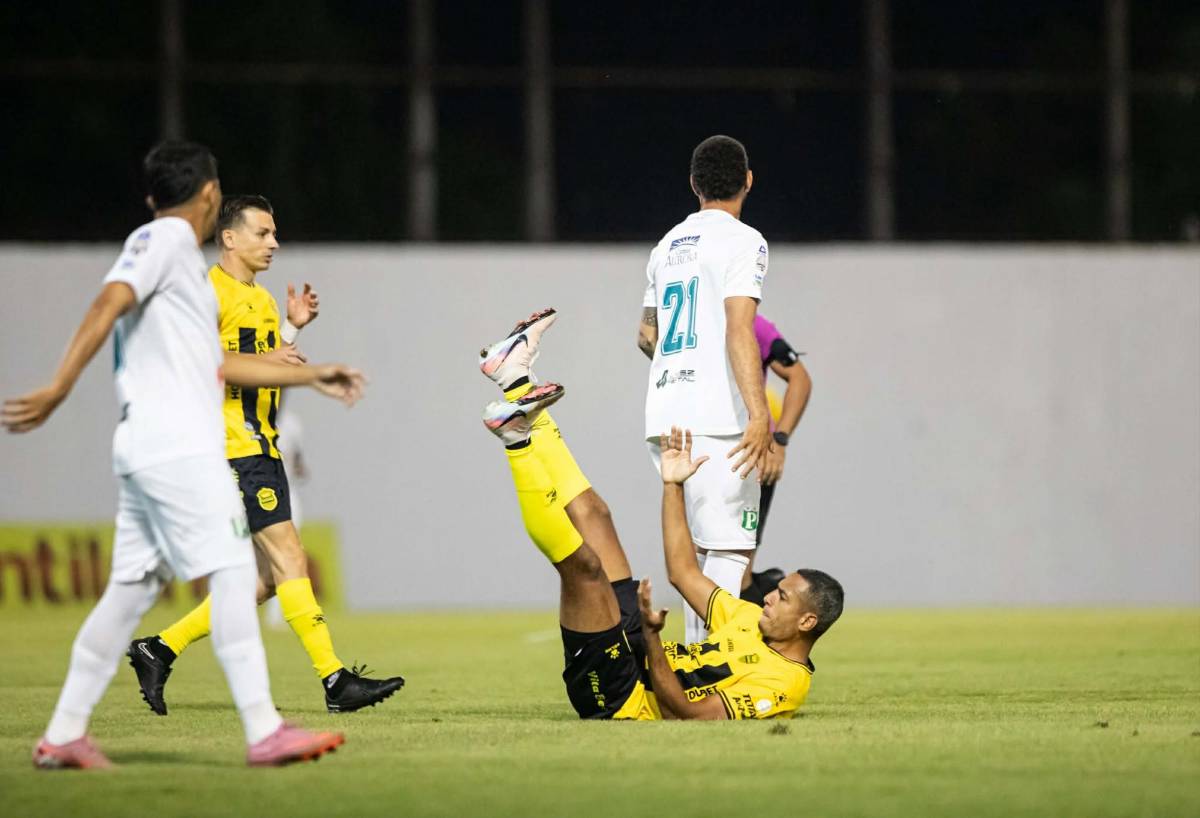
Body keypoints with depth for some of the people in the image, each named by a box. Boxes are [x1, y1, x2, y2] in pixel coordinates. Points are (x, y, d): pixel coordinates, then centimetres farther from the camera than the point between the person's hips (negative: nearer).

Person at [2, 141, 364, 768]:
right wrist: (57, 392, -28)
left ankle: (64, 736, 10)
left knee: (131, 589, 10)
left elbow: (217, 364, 30)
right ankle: (264, 732, -16)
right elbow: (108, 306, -18)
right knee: (232, 574, -12)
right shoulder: (165, 239, -4)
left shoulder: (178, 258, 24)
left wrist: (311, 377, 35)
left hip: (146, 454, 10)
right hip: (177, 449, -10)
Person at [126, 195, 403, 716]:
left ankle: (159, 650, 13)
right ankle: (335, 682, -16)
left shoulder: (261, 298, 20)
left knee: (267, 579, 6)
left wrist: (293, 328, 13)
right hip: (232, 446, -10)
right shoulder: (209, 293, -8)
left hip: (262, 447, 10)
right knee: (287, 557, -14)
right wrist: (262, 361, -21)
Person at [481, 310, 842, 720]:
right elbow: (684, 573, 20)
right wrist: (673, 486, 18)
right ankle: (516, 381, 10)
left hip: (620, 698, -9)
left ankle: (518, 435, -24)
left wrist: (651, 636, -40)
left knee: (583, 564, -29)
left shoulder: (780, 686, -18)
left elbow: (681, 711, -28)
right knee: (593, 514, 14)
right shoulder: (756, 623, 9)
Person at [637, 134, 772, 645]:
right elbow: (738, 329, -18)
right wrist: (759, 414, -25)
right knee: (730, 550, -10)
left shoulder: (668, 245, 18)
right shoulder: (742, 241, -5)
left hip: (664, 414, 8)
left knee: (699, 550, 14)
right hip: (716, 418, -8)